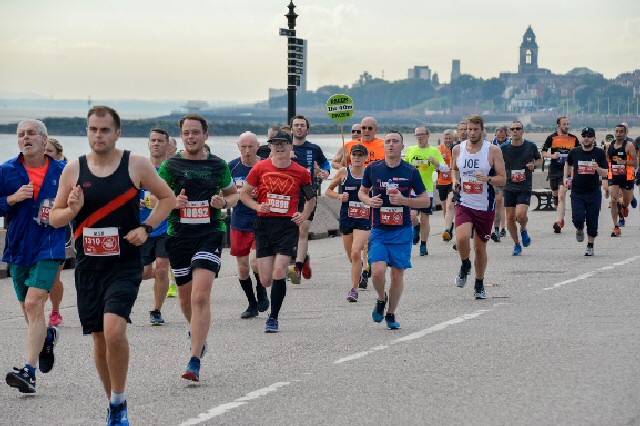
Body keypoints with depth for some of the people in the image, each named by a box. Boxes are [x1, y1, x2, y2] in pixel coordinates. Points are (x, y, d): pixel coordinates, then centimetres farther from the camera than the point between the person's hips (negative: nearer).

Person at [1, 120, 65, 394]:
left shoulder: (62, 171, 1)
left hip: (49, 248, -3)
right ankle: (47, 337, 48)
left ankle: (30, 371, -19)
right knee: (28, 310, 14)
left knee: (33, 303, -18)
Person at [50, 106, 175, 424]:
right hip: (88, 266, 3)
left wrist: (146, 228, -6)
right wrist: (72, 210, -13)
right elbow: (54, 218, 8)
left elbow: (167, 198, 8)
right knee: (99, 338, 8)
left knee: (114, 330, -22)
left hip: (124, 264, -3)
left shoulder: (136, 165, -4)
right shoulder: (74, 169, 2)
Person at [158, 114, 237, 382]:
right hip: (178, 236, 2)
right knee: (185, 296, 15)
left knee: (201, 296, -17)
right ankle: (196, 332, 48)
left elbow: (233, 194, 19)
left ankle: (195, 361, -19)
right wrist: (173, 202, -17)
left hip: (210, 233, -2)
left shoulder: (218, 165, 5)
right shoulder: (170, 166, 2)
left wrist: (224, 202, -4)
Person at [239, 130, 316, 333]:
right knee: (266, 280, -1)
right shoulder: (260, 168, 2)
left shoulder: (301, 172, 3)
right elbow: (243, 194, 10)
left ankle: (273, 318, 0)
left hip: (288, 225, -1)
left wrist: (303, 216, 2)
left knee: (279, 274, -13)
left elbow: (311, 198, 17)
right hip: (264, 224, 1)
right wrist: (257, 207, -7)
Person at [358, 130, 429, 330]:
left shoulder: (411, 171, -1)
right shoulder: (373, 169, 2)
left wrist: (404, 200, -14)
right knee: (378, 271, -15)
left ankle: (391, 314, 21)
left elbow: (426, 201, 2)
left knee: (398, 274, 2)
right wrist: (369, 201, -5)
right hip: (379, 230, 0)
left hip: (402, 231, 0)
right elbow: (362, 192, 17)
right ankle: (381, 299, 16)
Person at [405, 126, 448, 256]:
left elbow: (446, 169, -3)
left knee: (425, 219, 4)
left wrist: (436, 163, -20)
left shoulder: (434, 151, 2)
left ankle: (423, 245, 14)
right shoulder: (410, 150, 7)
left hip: (427, 189, -1)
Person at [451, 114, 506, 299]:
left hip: (485, 206, -1)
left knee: (480, 247, 8)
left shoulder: (493, 150, -6)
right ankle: (465, 266, 8)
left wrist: (487, 179, -25)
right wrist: (455, 181, 1)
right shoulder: (458, 149, 3)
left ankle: (479, 285, 27)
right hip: (464, 204, 1)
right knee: (462, 238, -23)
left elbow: (503, 179, -5)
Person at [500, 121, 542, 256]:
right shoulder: (504, 148, -1)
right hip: (509, 187, 2)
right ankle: (517, 244, 21)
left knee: (521, 214, -20)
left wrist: (534, 165, -6)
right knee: (510, 217, 2)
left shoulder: (531, 146, -1)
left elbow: (539, 160, 15)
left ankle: (523, 230, 15)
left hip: (525, 187, -2)